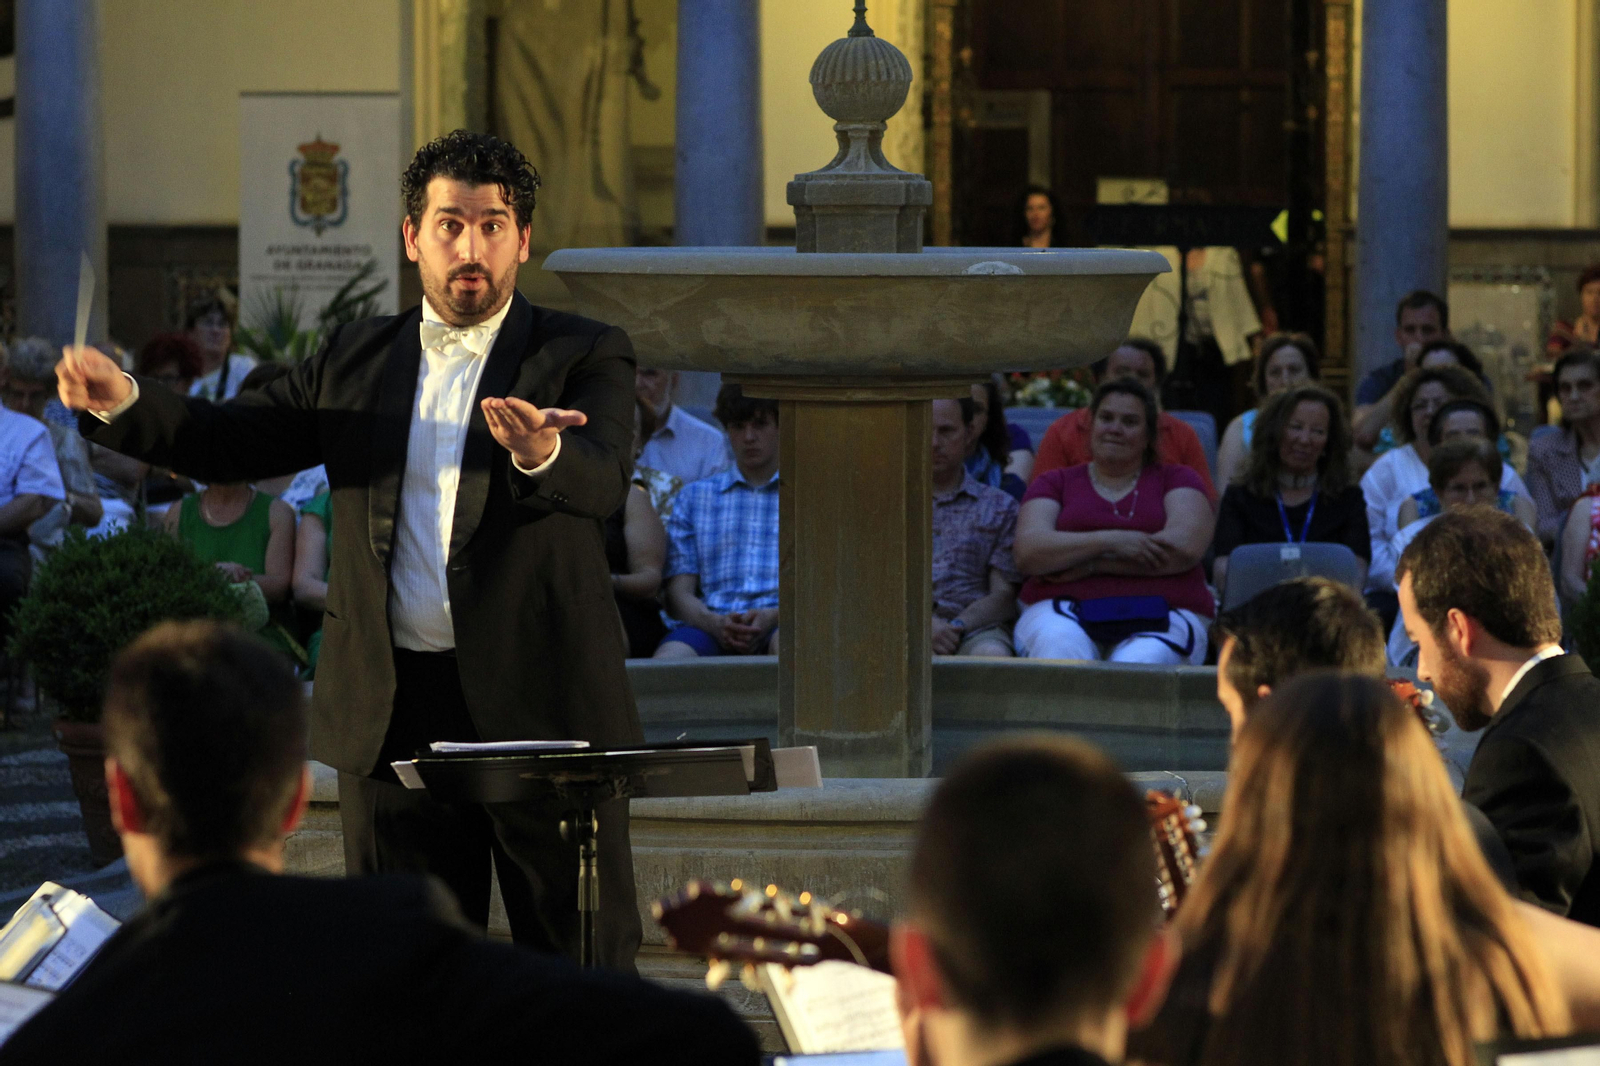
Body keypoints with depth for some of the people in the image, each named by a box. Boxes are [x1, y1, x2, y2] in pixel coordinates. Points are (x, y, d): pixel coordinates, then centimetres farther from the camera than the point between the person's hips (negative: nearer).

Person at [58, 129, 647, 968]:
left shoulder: (585, 357, 1)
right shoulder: (355, 361, 14)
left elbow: (603, 483, -17)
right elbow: (229, 442, 14)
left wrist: (542, 451, -41)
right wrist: (122, 402, -5)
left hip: (543, 709, -3)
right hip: (394, 716, 4)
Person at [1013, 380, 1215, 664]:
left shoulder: (1177, 479, 20)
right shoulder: (1054, 483, 23)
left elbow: (1186, 548, -1)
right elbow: (1028, 552, 4)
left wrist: (1091, 565, -3)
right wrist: (1110, 541, -9)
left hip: (1159, 618, -1)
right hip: (1066, 611, 1)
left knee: (1140, 662, -39)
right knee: (1060, 650, -38)